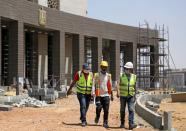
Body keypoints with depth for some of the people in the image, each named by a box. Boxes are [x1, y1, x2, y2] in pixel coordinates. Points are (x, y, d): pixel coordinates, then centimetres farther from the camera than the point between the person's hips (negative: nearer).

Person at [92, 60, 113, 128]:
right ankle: (97, 116, 28)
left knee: (106, 110, -4)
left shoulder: (108, 76, 9)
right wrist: (93, 94, -10)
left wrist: (111, 95, 15)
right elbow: (94, 85, -2)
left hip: (106, 95, 2)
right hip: (99, 95, -2)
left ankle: (105, 123, 3)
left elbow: (110, 86, 15)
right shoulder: (97, 75, -1)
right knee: (99, 108, -4)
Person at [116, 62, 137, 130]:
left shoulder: (134, 76, 4)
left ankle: (131, 124, -16)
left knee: (131, 109, -12)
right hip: (123, 96, -1)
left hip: (131, 96, 1)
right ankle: (122, 123, 23)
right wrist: (118, 92, -28)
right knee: (122, 110, 9)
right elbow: (118, 85, -13)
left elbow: (135, 86, 14)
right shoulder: (122, 76, -3)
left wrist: (134, 95, 18)